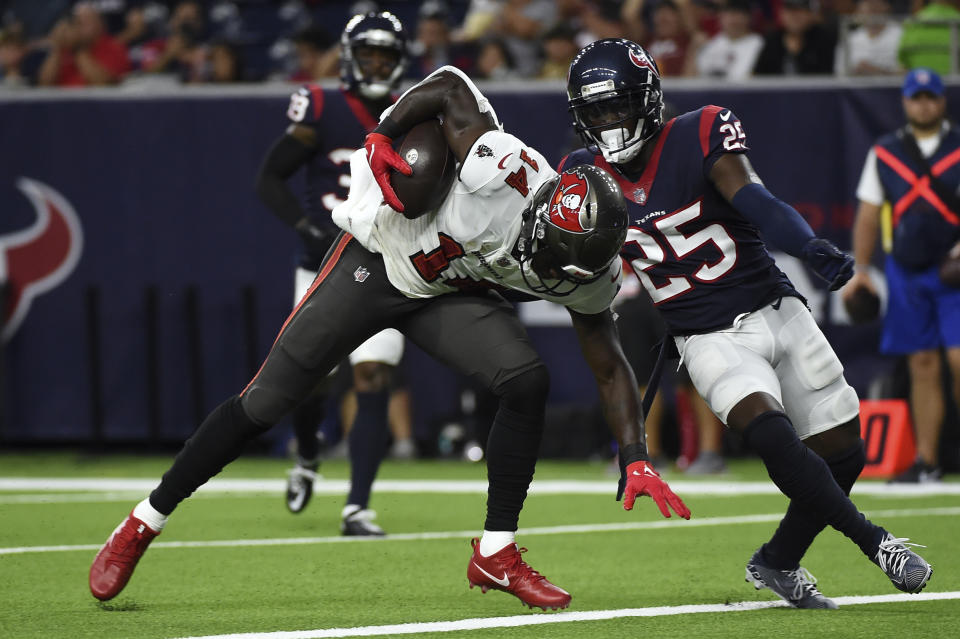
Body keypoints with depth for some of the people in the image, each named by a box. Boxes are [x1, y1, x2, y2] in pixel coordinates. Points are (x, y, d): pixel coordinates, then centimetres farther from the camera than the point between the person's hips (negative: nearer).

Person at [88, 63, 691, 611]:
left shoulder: (587, 274, -19)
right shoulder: (504, 172, -37)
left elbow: (611, 367, -7)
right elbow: (451, 86, -23)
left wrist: (637, 462, -15)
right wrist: (383, 139, -23)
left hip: (449, 293, 4)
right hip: (378, 258, -4)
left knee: (528, 383, -21)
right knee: (266, 402, -3)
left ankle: (498, 553, -7)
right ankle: (141, 527, 11)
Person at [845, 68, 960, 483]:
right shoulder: (884, 154, 10)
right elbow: (868, 214, 13)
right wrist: (860, 268, 6)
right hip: (907, 272, 3)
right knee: (922, 366, 4)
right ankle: (926, 462, 8)